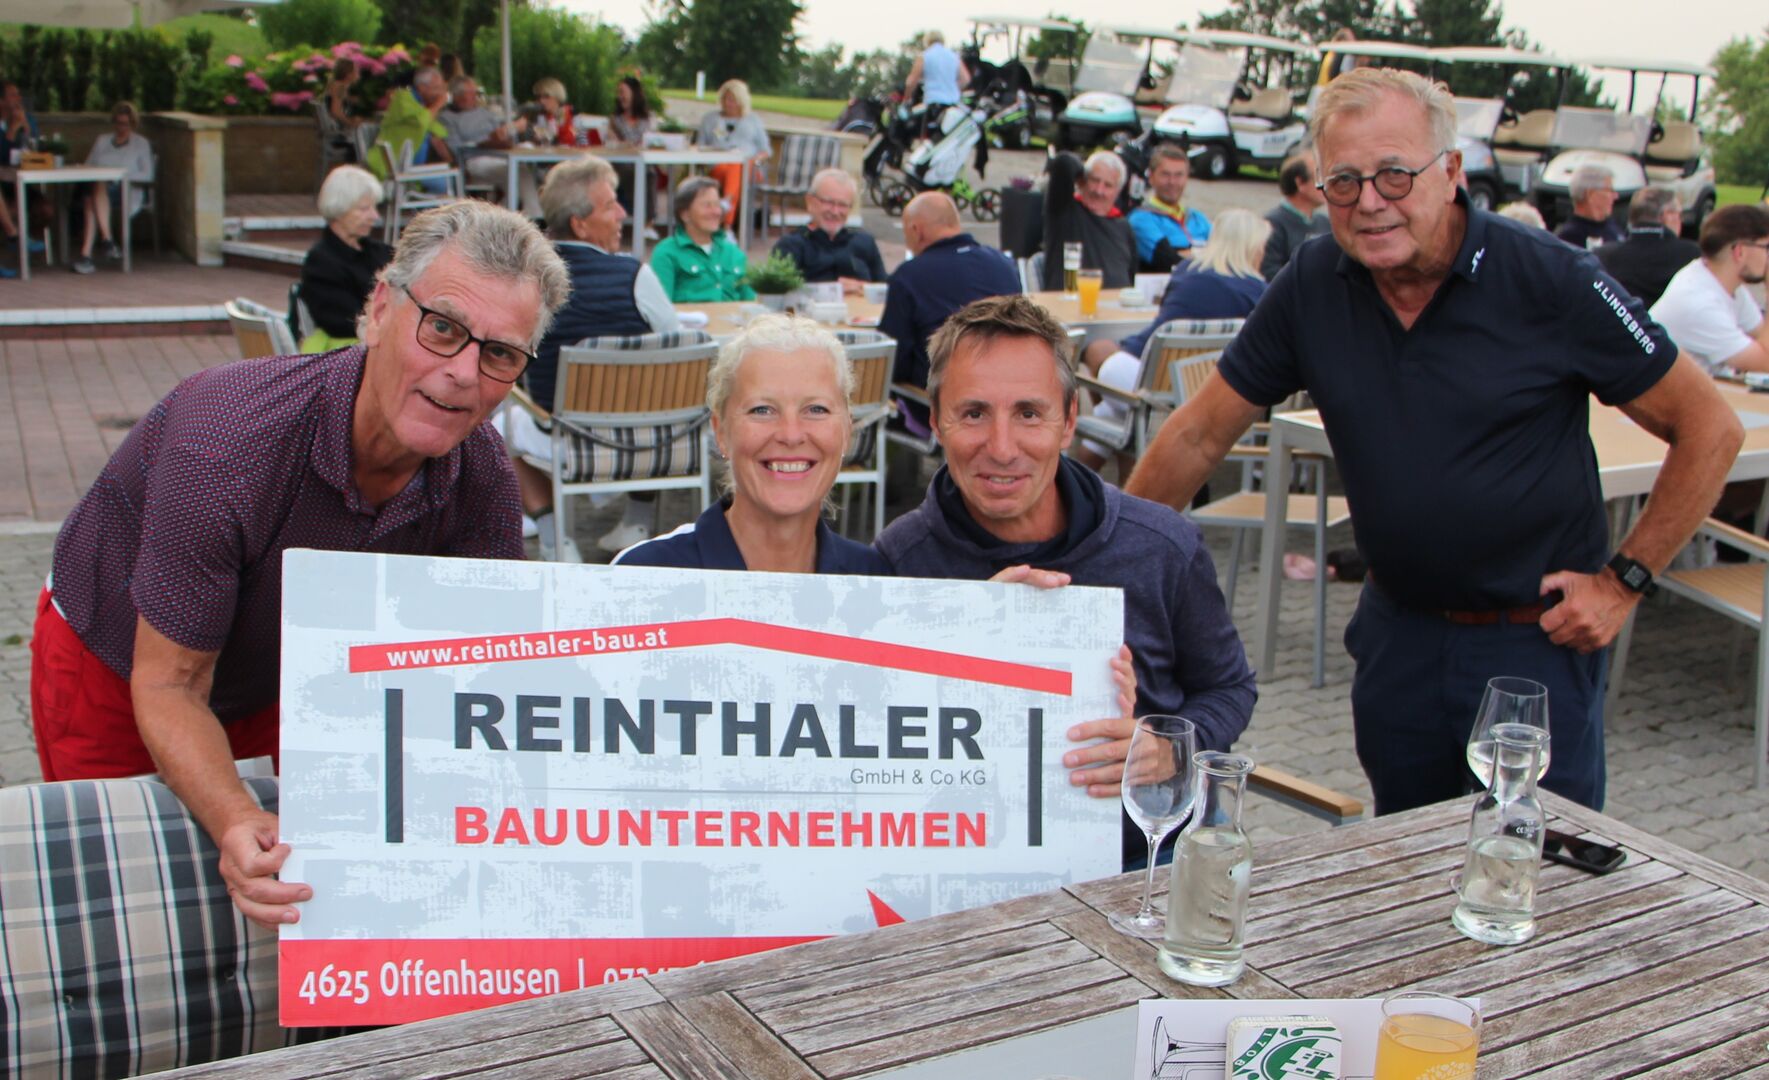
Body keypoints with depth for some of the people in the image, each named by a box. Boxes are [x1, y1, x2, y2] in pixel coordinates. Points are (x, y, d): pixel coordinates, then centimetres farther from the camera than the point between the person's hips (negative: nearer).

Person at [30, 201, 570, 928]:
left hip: (281, 679, 4)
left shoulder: (483, 479, -24)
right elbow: (168, 686, -31)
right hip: (112, 668, -4)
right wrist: (237, 825, -49)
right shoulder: (226, 447, -39)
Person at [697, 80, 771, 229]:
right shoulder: (709, 119, 29)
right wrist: (709, 153, -2)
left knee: (735, 169, -41)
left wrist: (755, 160, -2)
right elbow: (700, 146, 23)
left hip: (747, 168, -1)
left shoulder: (753, 120, 27)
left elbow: (766, 151, 21)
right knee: (723, 170, -40)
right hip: (717, 167, 1)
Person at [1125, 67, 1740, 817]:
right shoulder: (1313, 288, -5)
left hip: (1537, 641, -3)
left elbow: (1710, 429, -7)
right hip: (1397, 631, 4)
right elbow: (1200, 435, 2)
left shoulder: (1550, 282, -15)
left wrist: (1625, 579, -8)